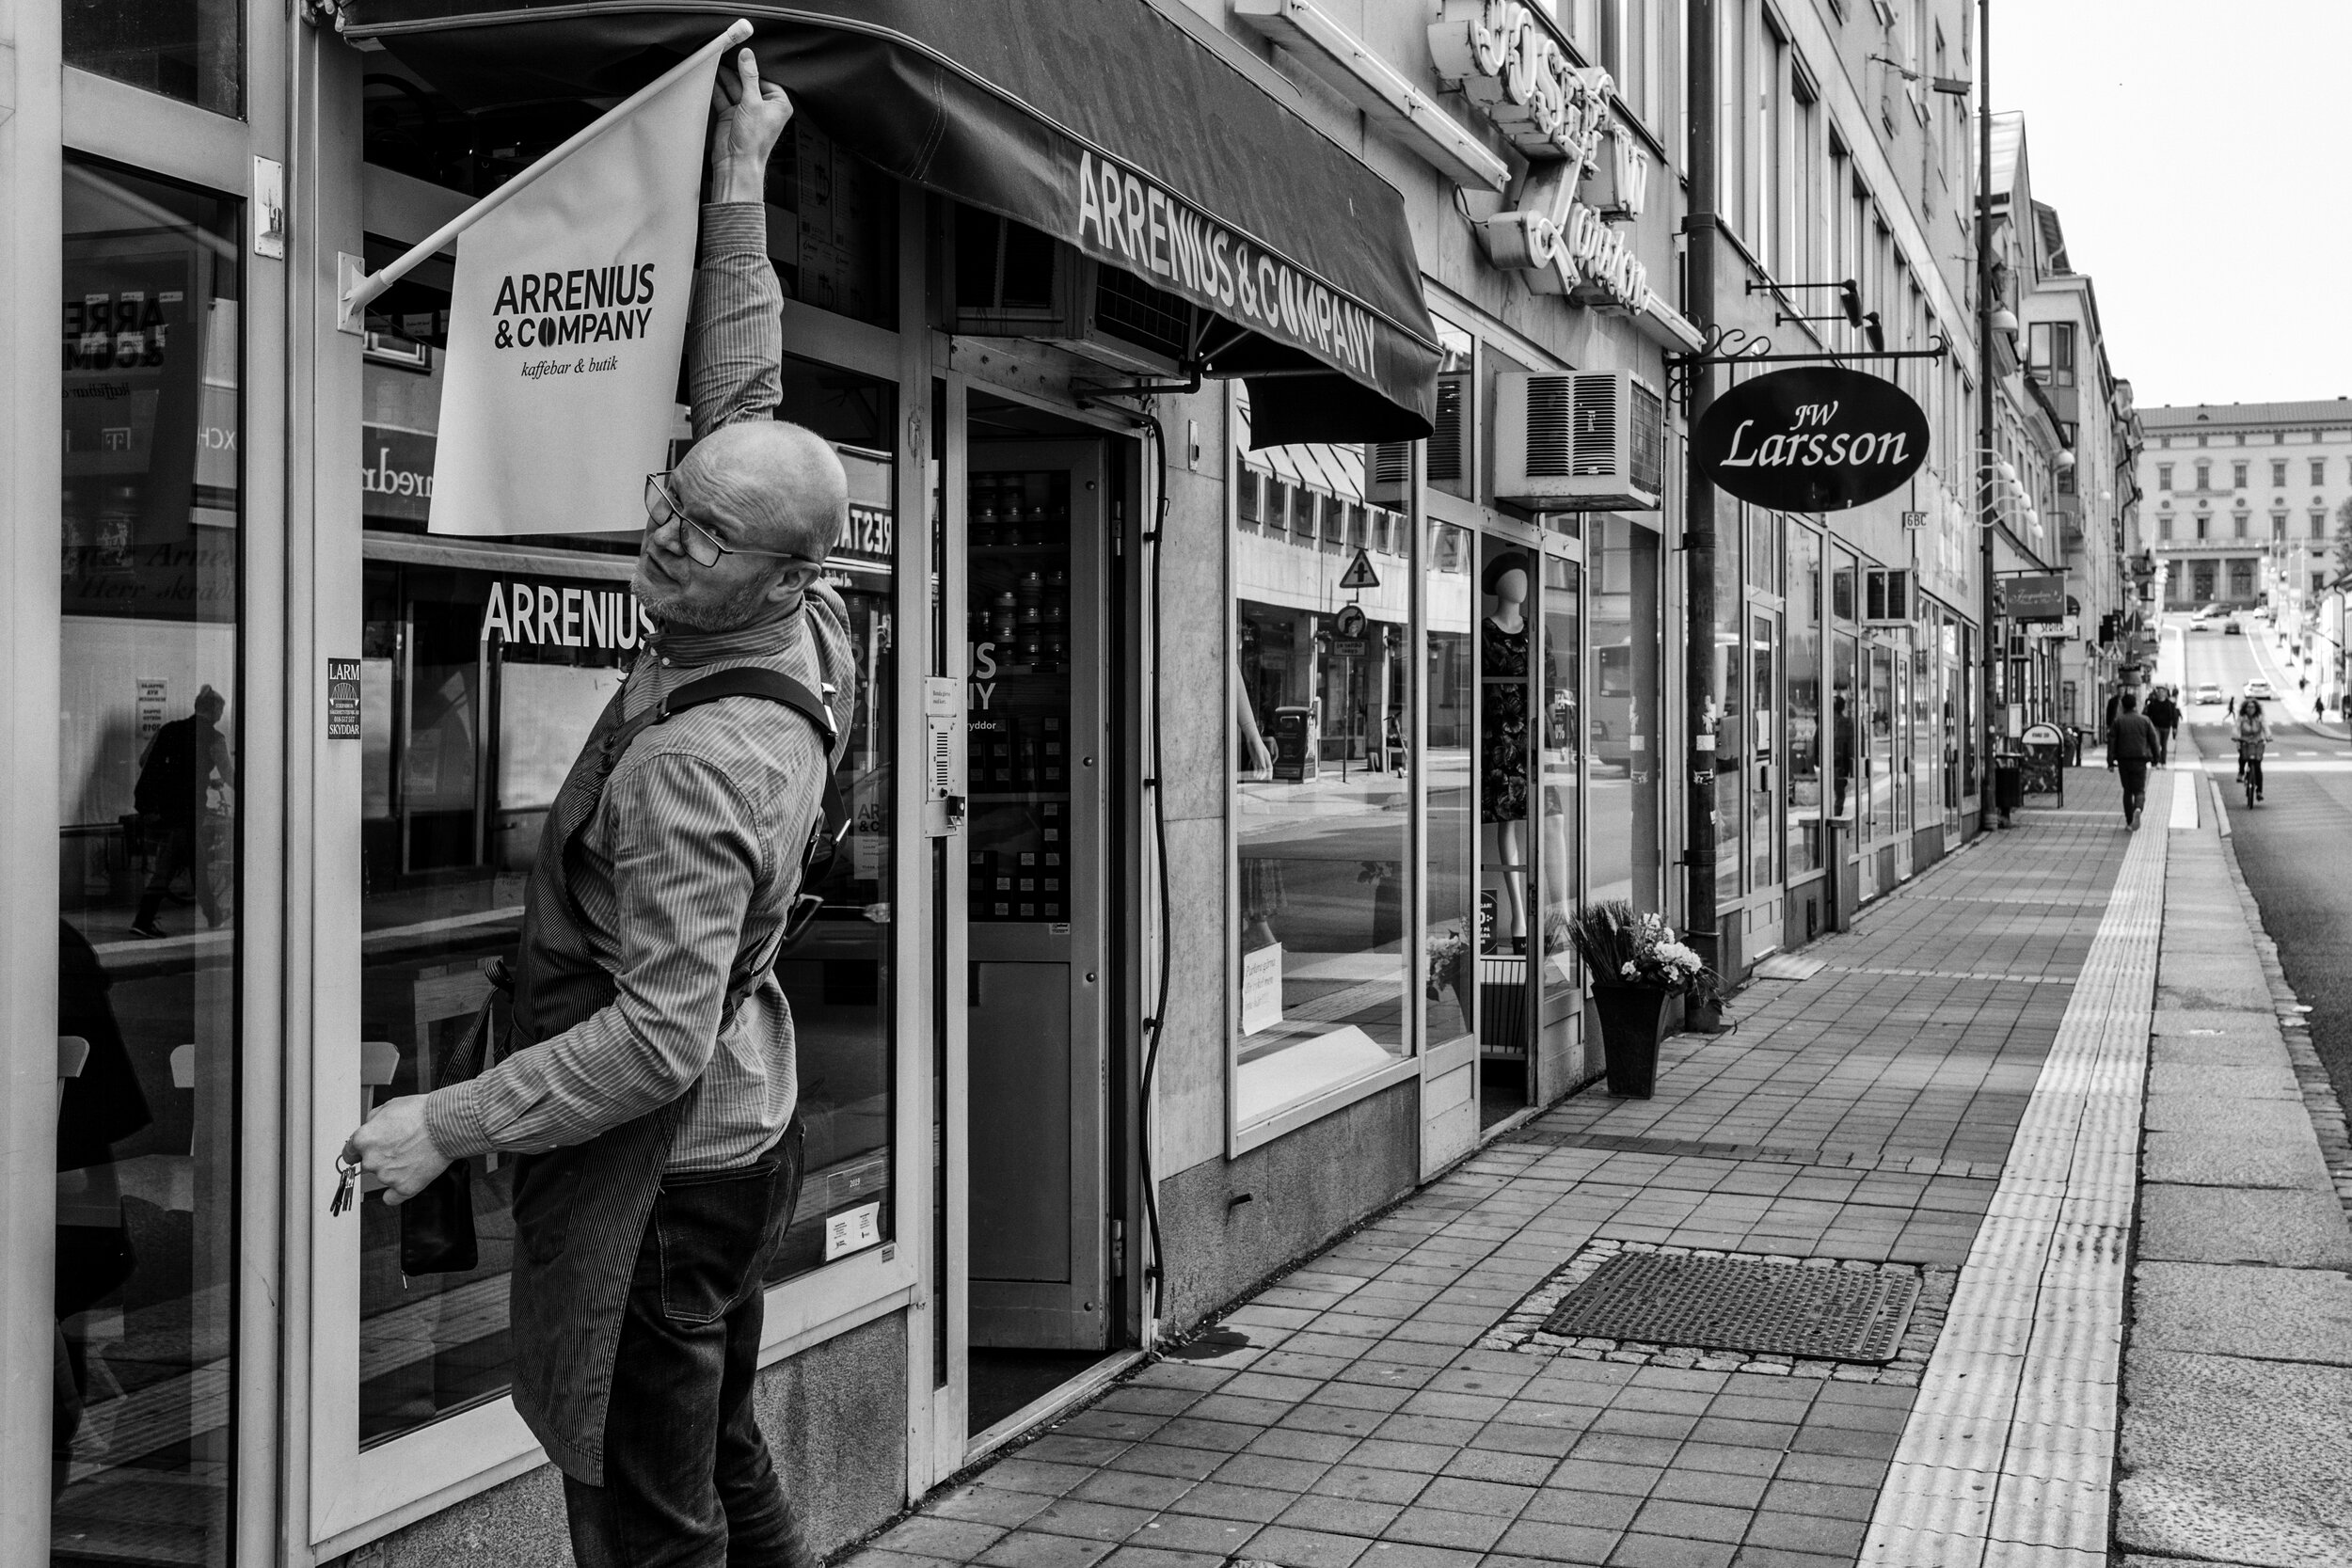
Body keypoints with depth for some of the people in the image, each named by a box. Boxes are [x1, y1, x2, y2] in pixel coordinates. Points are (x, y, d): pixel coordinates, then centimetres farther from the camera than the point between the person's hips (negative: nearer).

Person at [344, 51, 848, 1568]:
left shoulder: (700, 764, -27)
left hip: (660, 1167, -9)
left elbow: (659, 1038, -28)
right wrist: (739, 185, 9)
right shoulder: (802, 632, -3)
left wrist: (447, 1124, -22)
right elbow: (746, 398, 9)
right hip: (743, 1128, 9)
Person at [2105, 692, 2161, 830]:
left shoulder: (2118, 721, 0)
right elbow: (2153, 740, 3)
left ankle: (2129, 821, 10)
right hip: (2140, 760, -1)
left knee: (2127, 790, 11)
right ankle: (2138, 809, -30)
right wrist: (2155, 757, 15)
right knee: (2139, 790, 1)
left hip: (2124, 760, 1)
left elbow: (2111, 742, -3)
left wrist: (2110, 762, -1)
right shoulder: (2144, 720, 1)